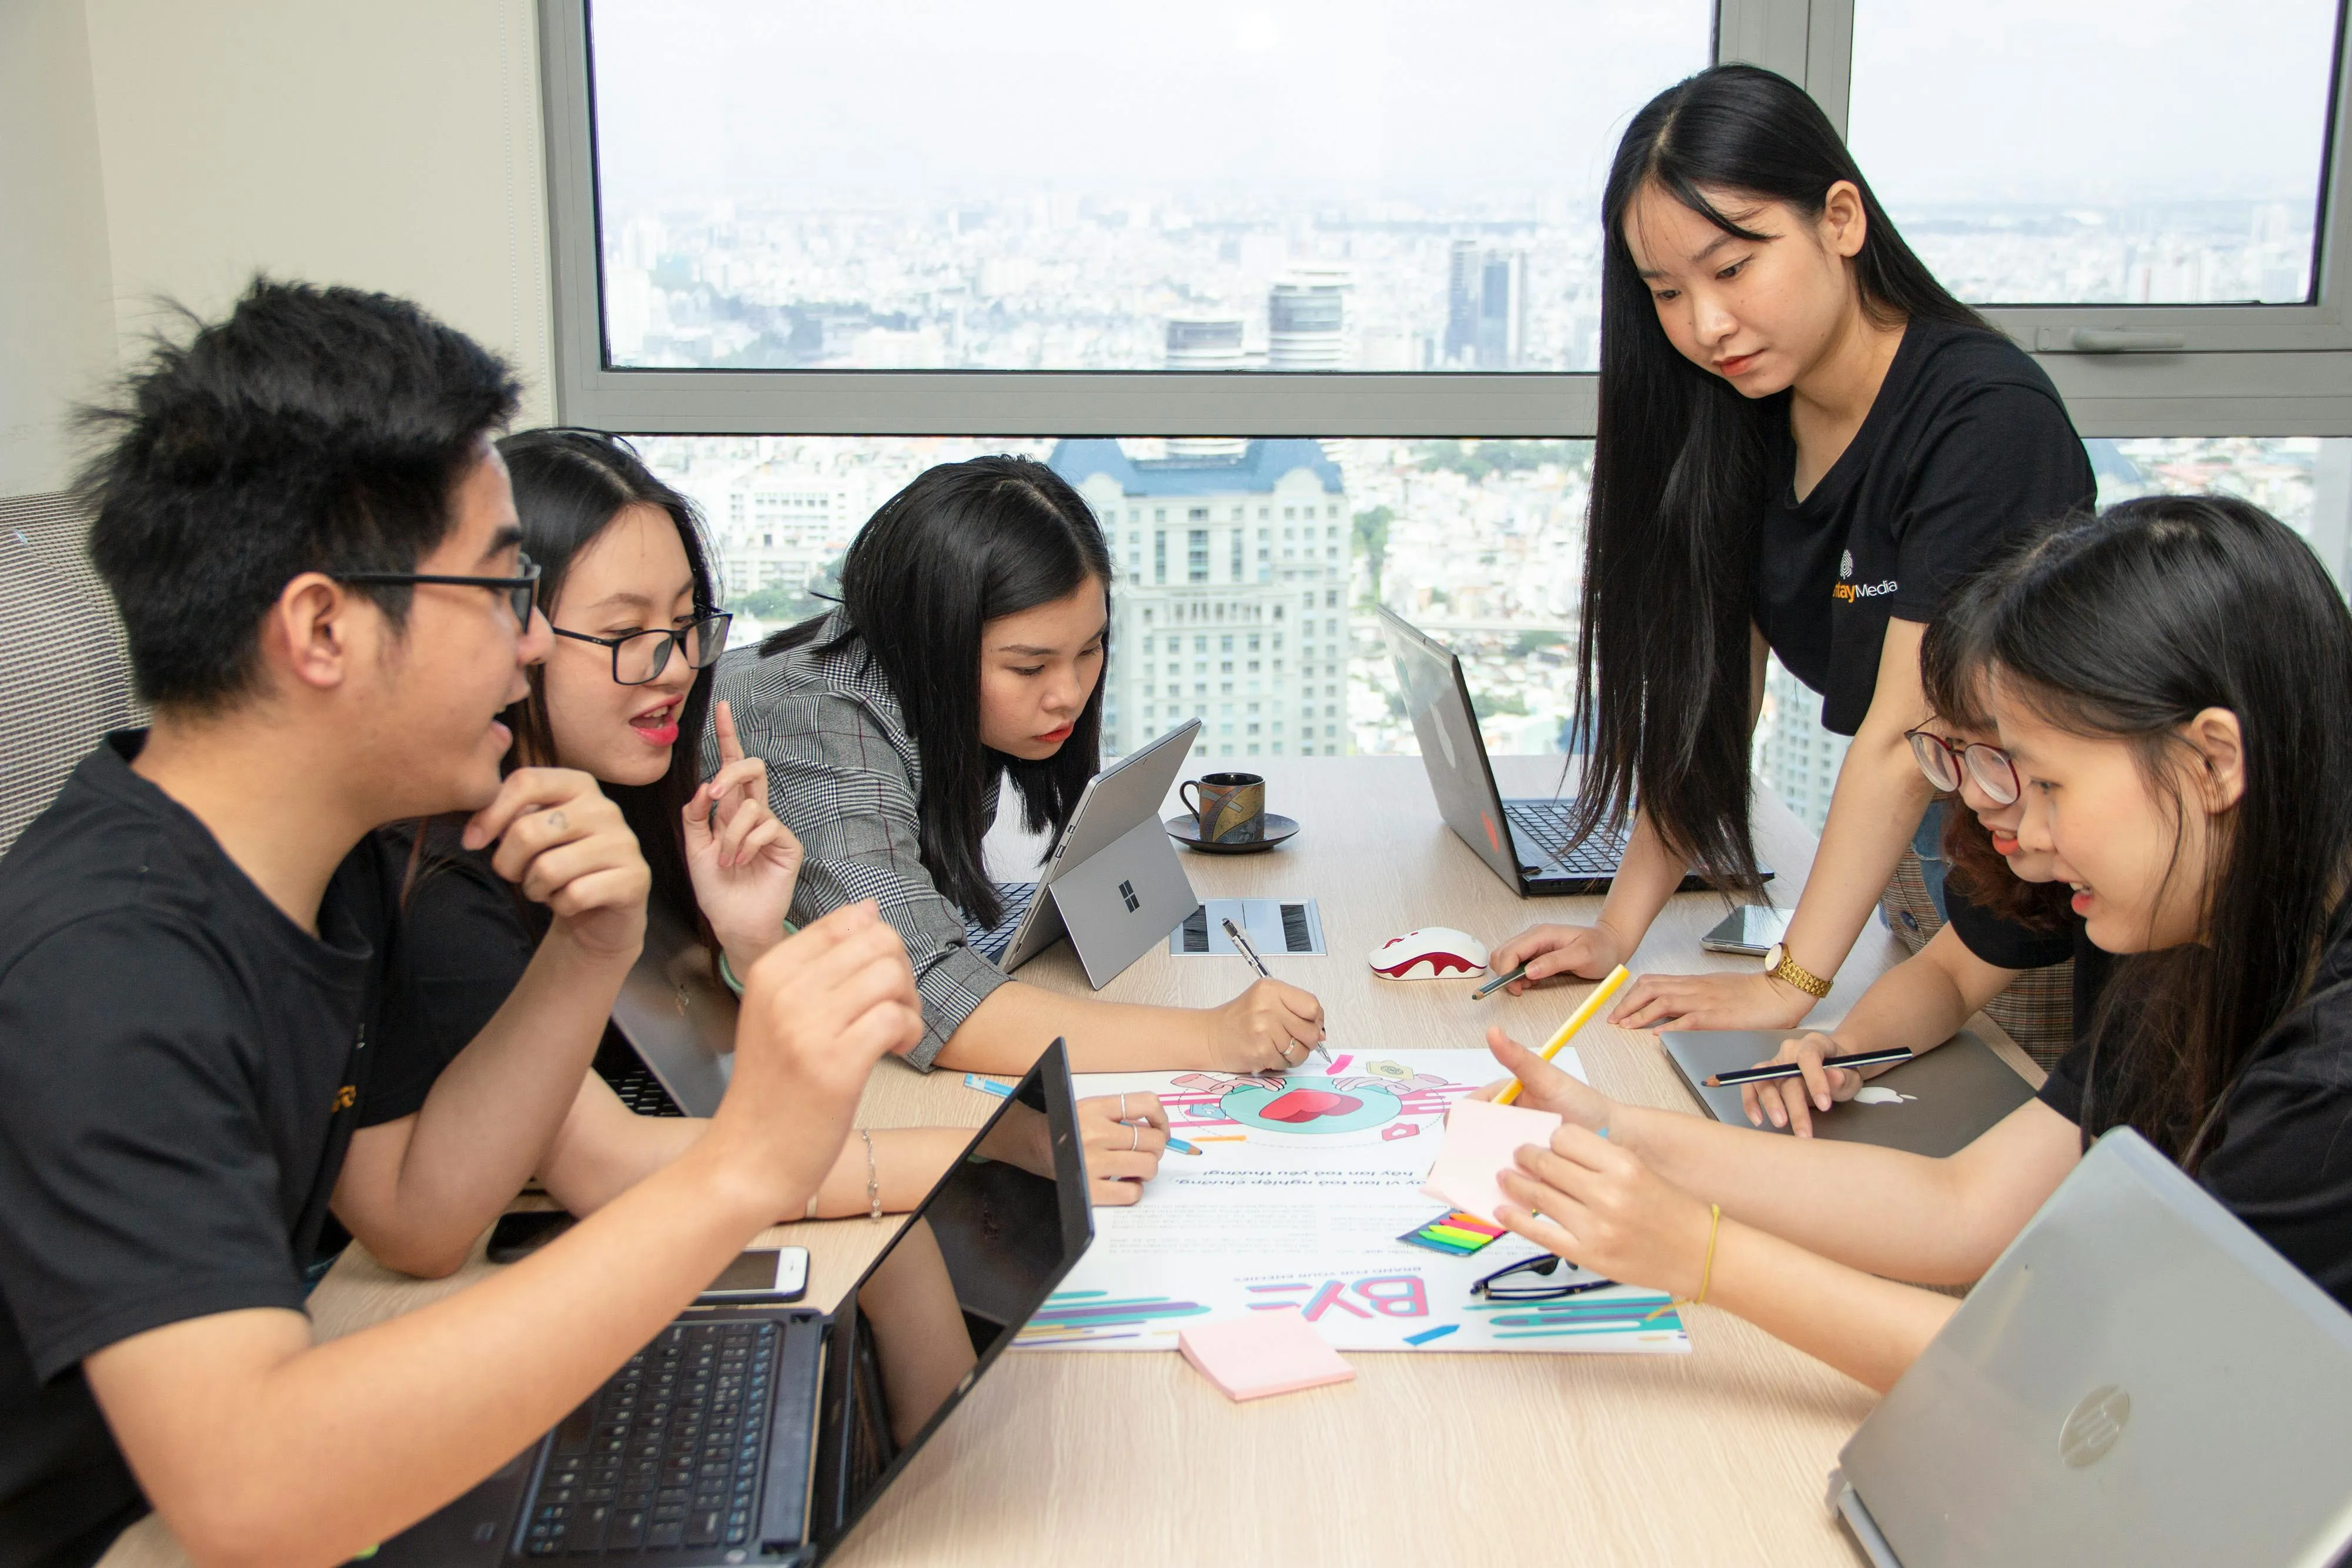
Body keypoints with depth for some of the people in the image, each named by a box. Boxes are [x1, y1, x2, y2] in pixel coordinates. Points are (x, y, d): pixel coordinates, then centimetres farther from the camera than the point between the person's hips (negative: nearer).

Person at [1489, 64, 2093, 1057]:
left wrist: (1790, 984, -27)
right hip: (1917, 854, 6)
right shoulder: (1743, 416, -2)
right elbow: (1707, 691, -3)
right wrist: (1618, 930, -9)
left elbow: (1904, 735, -27)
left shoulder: (1987, 421, -25)